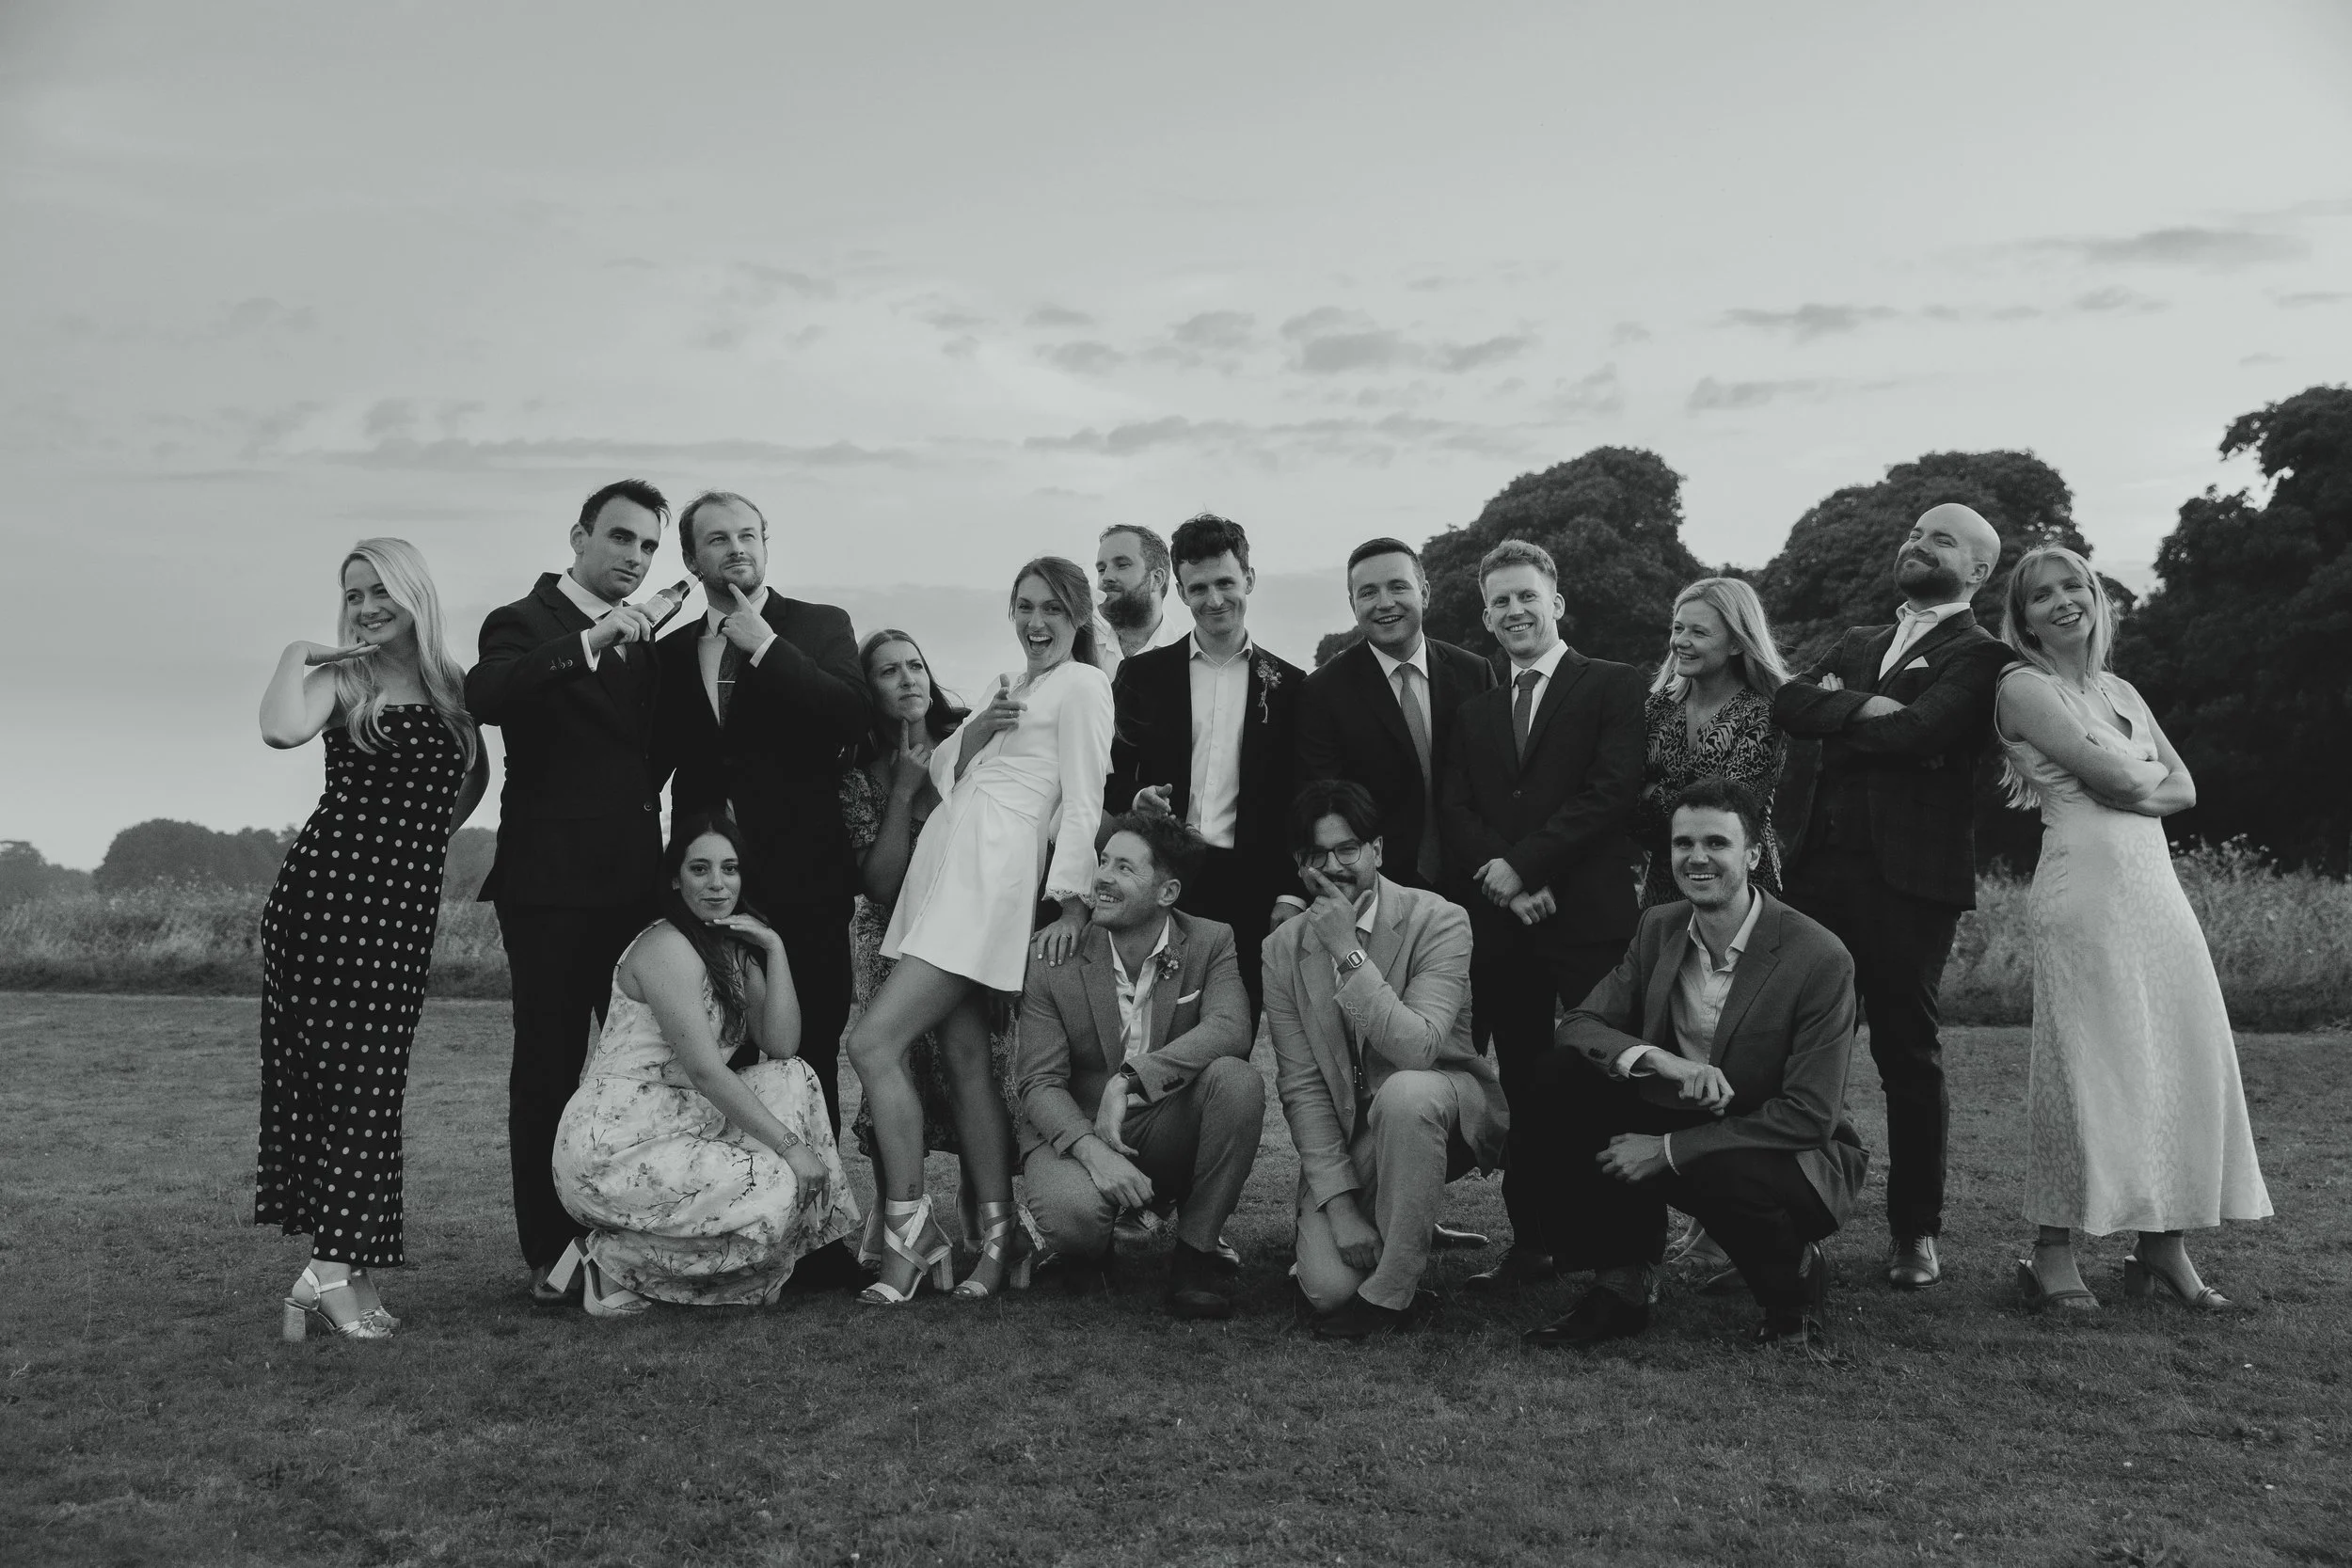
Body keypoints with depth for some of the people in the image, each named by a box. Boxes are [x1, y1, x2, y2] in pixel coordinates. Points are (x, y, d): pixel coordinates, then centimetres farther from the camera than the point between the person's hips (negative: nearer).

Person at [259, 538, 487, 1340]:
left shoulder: (452, 686, 13)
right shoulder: (342, 680, -1)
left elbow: (474, 777, 28)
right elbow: (282, 730, -23)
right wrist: (298, 654, -9)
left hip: (407, 905, 5)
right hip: (328, 891, -5)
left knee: (375, 1077, 6)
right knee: (341, 1070, -7)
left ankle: (346, 1268, 12)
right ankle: (334, 1267, -4)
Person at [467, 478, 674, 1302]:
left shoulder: (641, 639, 17)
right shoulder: (525, 622, -3)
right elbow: (483, 695, -25)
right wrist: (592, 640, -32)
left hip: (634, 882, 6)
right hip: (552, 885, -6)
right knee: (549, 1066, -2)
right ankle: (550, 1253, 4)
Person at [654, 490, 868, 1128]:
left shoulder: (821, 626, 6)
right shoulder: (673, 651, 15)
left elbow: (855, 716, -11)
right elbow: (655, 763, 18)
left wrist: (765, 646, -10)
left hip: (801, 881, -3)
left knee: (809, 1054, -3)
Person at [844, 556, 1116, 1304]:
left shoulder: (1082, 684, 1)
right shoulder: (1012, 686, 26)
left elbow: (1082, 800, -7)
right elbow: (942, 770, 19)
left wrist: (1073, 906, -14)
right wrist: (976, 729, -1)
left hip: (992, 872, -8)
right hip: (946, 864, 8)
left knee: (872, 1040, -14)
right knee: (965, 1055, 5)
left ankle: (911, 1233, -7)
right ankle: (999, 1238, 10)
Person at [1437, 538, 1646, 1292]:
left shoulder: (1613, 686, 4)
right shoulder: (1474, 711, 19)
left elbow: (1613, 790, -8)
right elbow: (1454, 811, 8)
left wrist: (1523, 864, -12)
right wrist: (1501, 881, -10)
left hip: (1590, 917, -4)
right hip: (1501, 921, 4)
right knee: (1521, 1089, 7)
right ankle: (1530, 1244, 14)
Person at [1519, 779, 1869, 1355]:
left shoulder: (1820, 960, -19)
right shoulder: (1659, 928, -1)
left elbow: (1810, 1116, -21)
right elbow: (1580, 1024, -4)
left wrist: (1669, 1151, -24)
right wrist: (1661, 1060, -27)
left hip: (1796, 1156, -5)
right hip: (1676, 1123, 5)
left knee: (1723, 1174, -39)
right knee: (1552, 1088, -17)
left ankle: (1795, 1286, -2)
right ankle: (1621, 1285, -4)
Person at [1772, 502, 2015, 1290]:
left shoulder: (1978, 655, 0)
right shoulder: (1858, 643, 22)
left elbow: (1915, 731, -17)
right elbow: (1788, 702, 5)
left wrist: (1833, 711, -2)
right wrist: (1862, 708, -11)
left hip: (1906, 877, -6)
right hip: (1816, 868, 6)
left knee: (1908, 1057, 2)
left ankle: (1916, 1232, 14)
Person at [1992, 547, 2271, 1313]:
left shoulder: (2121, 692, 20)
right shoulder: (2024, 687, -2)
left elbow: (2184, 790, 13)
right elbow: (2109, 775, -10)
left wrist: (2132, 789, -4)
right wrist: (2153, 773, 9)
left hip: (2157, 883, 7)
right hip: (2085, 884, -7)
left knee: (2180, 1058, 4)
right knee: (2084, 1065, -7)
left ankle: (2163, 1244, 12)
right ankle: (2054, 1250, 2)